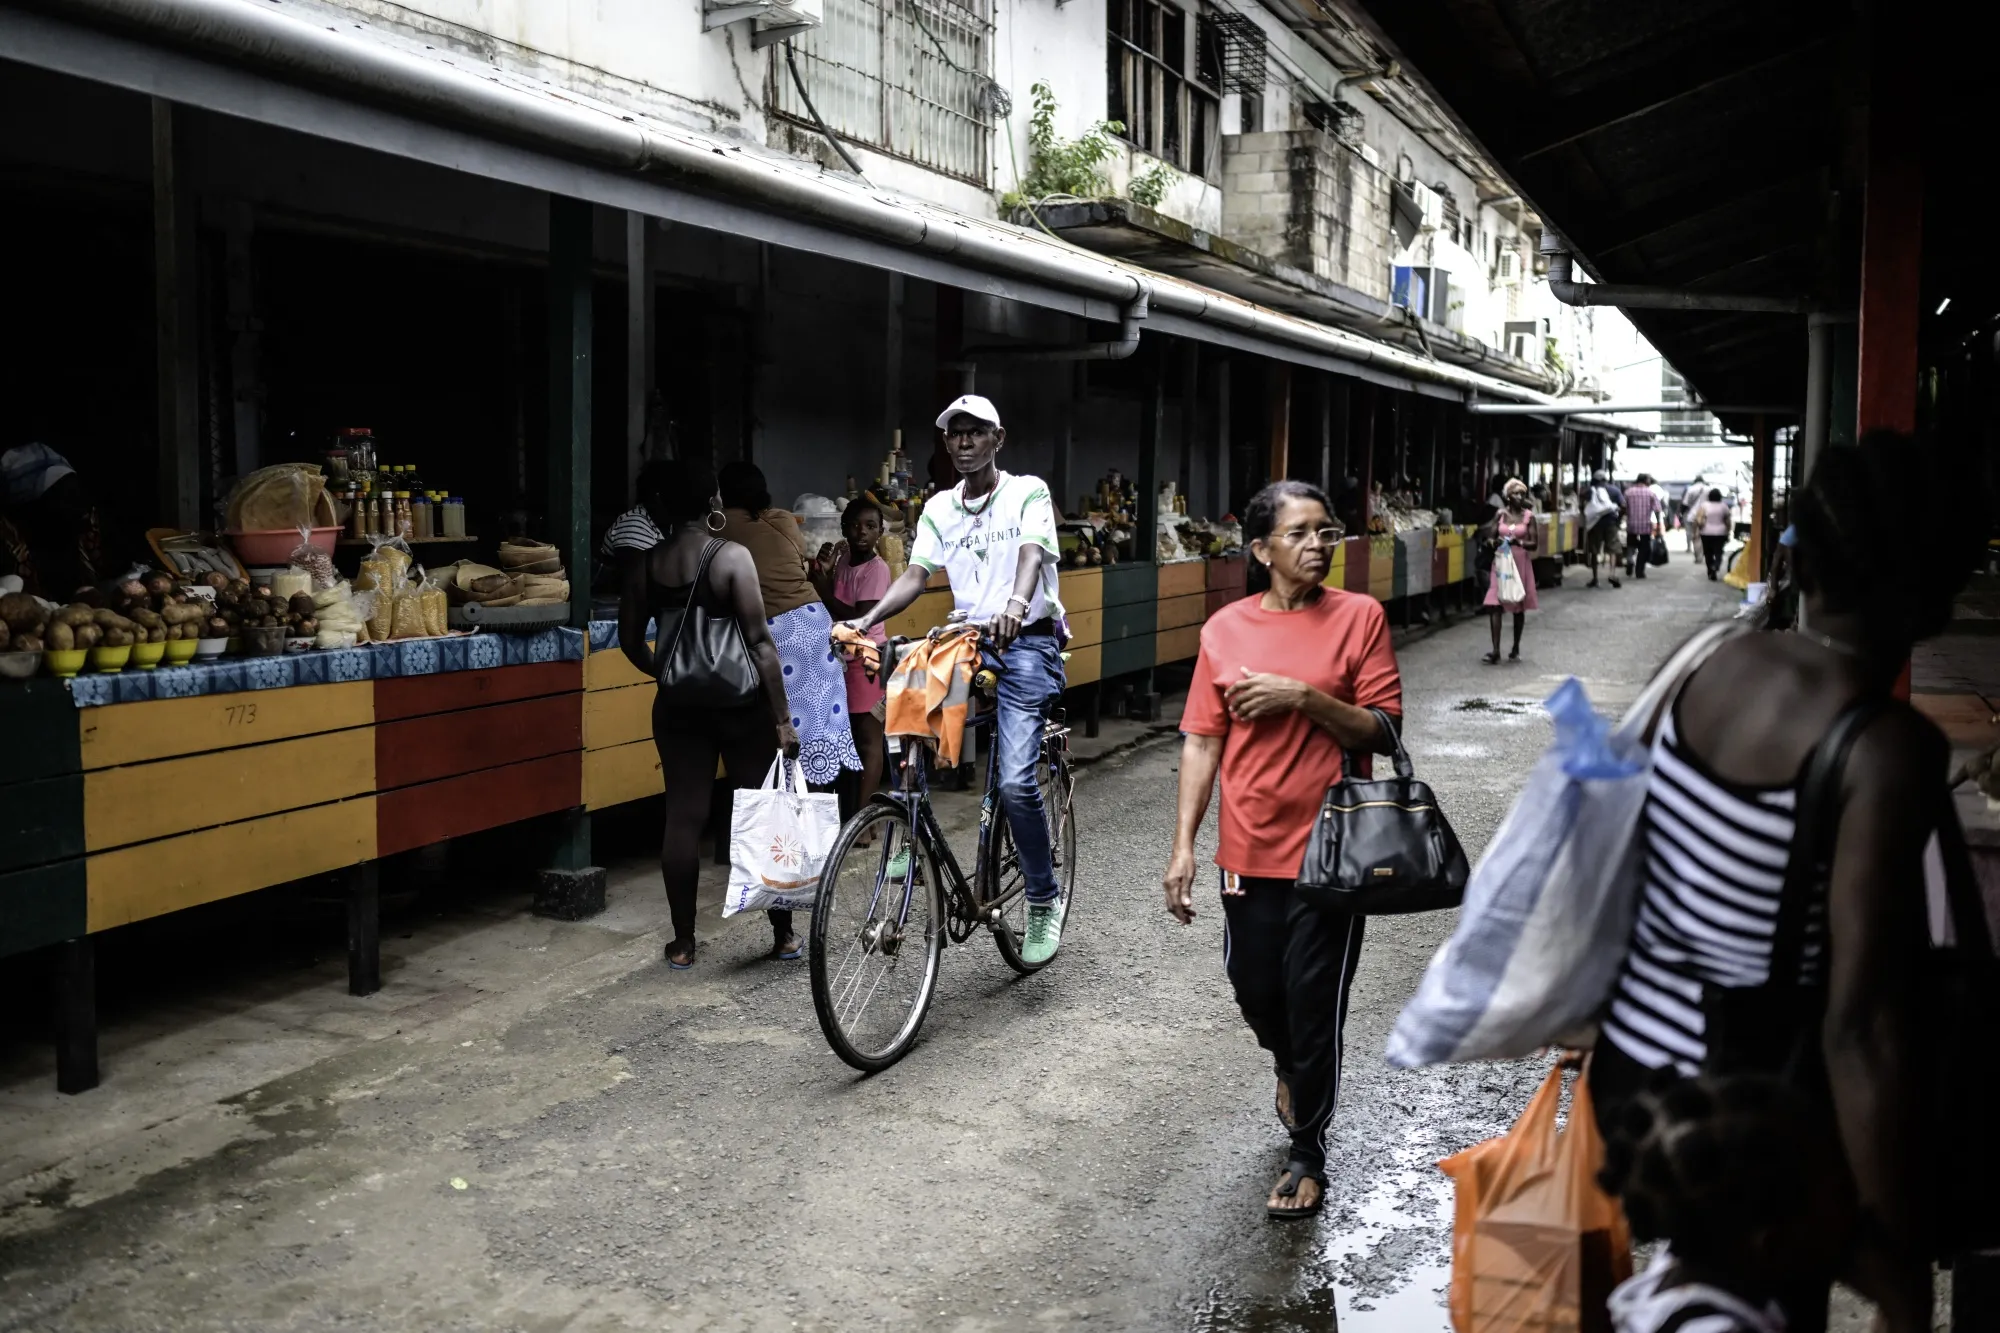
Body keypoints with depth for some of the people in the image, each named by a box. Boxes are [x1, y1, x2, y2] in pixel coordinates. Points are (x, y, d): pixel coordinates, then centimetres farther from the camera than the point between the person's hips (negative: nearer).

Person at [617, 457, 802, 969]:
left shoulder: (645, 565, 0)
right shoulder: (732, 557, -13)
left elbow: (630, 642, 6)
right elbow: (759, 642, -16)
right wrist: (783, 716, -14)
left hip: (679, 706, 4)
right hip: (740, 703, -3)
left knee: (682, 818, 8)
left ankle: (683, 943, 13)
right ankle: (784, 935, 17)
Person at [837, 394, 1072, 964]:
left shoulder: (1027, 492, -3)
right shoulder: (939, 508, 11)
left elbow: (1032, 555, -21)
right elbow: (915, 575, 1)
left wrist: (1016, 604, -42)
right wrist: (868, 619, -17)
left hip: (1026, 643, -5)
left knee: (1016, 782, -16)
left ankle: (1045, 902, 3)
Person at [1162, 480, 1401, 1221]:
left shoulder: (1359, 617, -5)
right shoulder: (1225, 629, 1)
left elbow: (1384, 731, -8)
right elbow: (1202, 742, 2)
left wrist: (1304, 697, -22)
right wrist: (1184, 846, -3)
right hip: (1250, 848, 3)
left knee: (1314, 1005, 4)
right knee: (1254, 987, 15)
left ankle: (1308, 1153, 23)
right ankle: (1290, 1067, 49)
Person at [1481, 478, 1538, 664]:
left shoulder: (1528, 516, -1)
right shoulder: (1500, 514, 2)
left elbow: (1534, 543, -3)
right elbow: (1492, 538, 7)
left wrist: (1518, 542, -20)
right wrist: (1497, 541, -15)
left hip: (1520, 563, -1)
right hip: (1501, 562, 1)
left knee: (1518, 606, 8)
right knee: (1495, 605, -9)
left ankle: (1516, 648, 21)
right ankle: (1496, 651, -9)